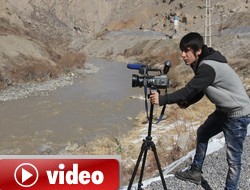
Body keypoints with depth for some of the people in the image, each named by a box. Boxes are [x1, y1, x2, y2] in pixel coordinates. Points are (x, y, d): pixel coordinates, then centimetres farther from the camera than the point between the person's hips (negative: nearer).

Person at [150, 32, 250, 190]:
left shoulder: (208, 67, -27)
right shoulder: (203, 63, 3)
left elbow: (190, 90, -30)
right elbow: (198, 90, 9)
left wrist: (162, 99, -30)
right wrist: (186, 103, -7)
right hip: (224, 110, 10)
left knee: (233, 158, -3)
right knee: (202, 133, 20)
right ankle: (195, 172, 34)